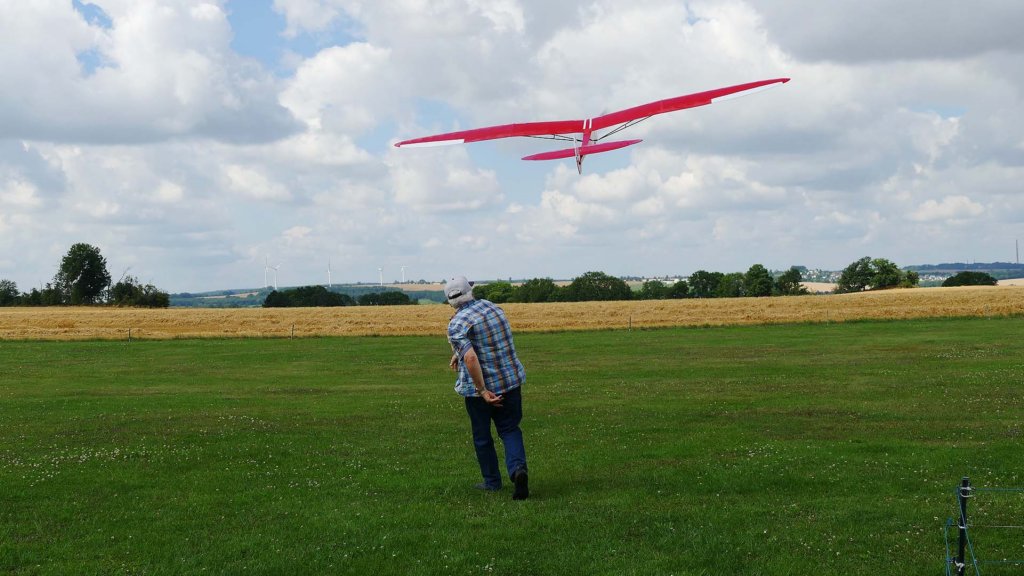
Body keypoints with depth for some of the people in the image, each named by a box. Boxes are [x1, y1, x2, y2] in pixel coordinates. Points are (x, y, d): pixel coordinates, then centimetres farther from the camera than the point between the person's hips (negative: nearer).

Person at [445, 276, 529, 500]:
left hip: (478, 388, -5)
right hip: (510, 380, 5)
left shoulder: (457, 324, -17)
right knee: (509, 430, 14)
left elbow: (470, 358, -29)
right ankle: (518, 468, -11)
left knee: (482, 437, 14)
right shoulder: (492, 307, 4)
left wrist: (483, 391, -24)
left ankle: (492, 481, 25)